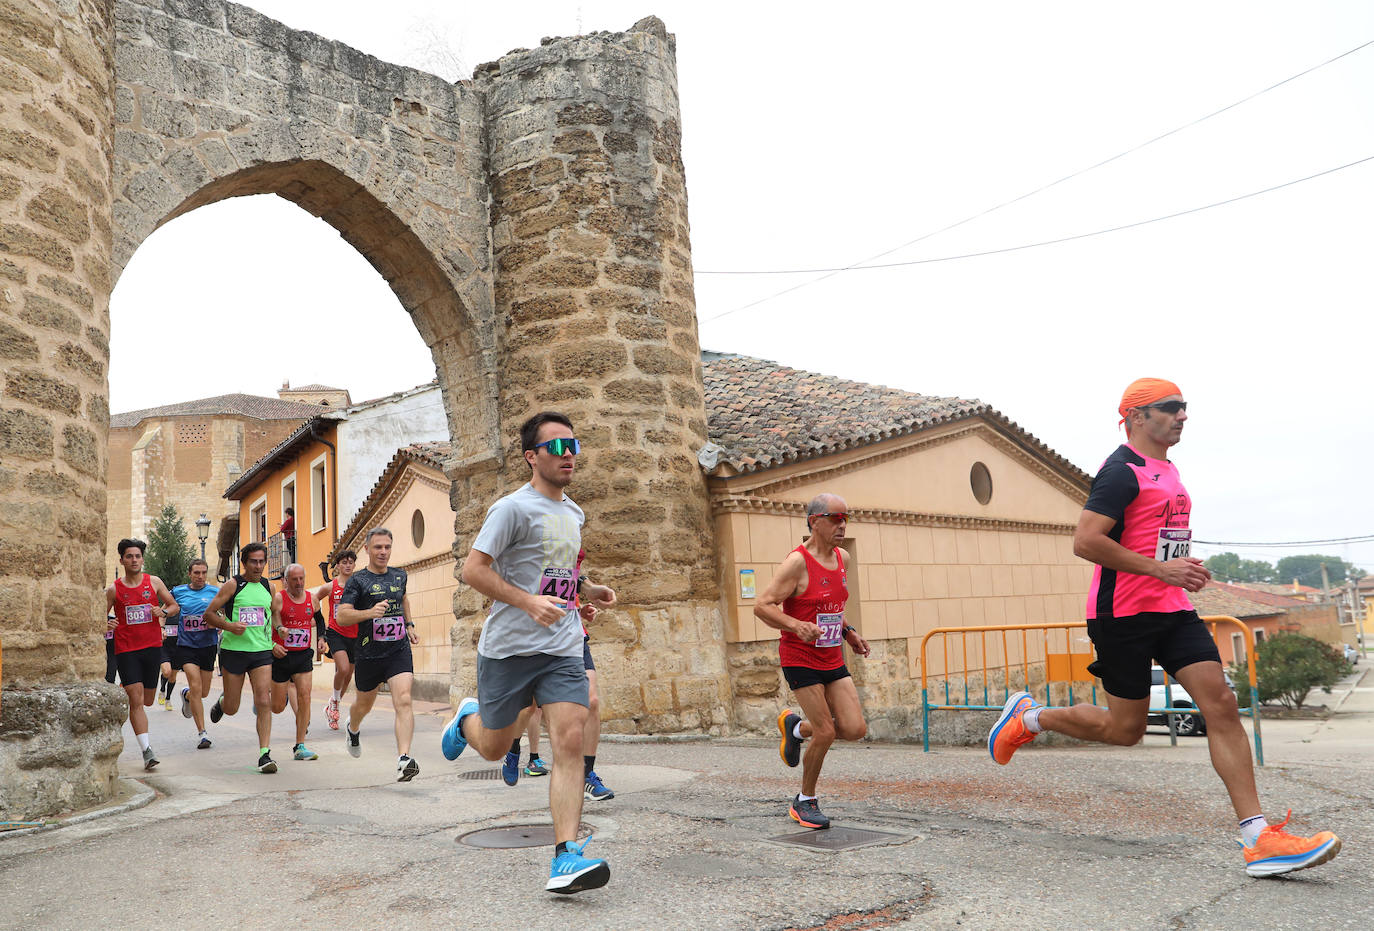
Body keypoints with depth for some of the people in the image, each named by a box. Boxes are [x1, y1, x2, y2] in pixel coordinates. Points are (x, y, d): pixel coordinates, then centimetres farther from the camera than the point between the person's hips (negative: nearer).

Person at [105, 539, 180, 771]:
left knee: (147, 701, 11)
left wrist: (164, 612, -10)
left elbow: (175, 606, 11)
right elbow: (101, 616, 8)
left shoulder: (154, 582, 4)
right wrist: (106, 625, -15)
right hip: (126, 649, -2)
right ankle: (147, 750, -9)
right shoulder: (114, 589, 1)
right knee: (136, 701, -10)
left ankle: (125, 691, 45)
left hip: (152, 647, 2)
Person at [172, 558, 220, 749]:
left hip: (208, 645, 1)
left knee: (204, 692, 10)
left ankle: (186, 694, 48)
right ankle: (201, 733, -7)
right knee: (196, 687, -15)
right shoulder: (178, 592, 3)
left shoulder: (215, 592, 2)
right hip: (186, 645, -1)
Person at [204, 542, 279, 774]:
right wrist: (229, 626, -20)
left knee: (264, 702, -11)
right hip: (233, 650, -2)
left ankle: (265, 754, -9)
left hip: (261, 651, 2)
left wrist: (273, 642, 15)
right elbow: (209, 614, -3)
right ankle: (220, 702, 44)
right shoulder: (233, 585, -3)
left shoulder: (269, 587, 8)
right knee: (231, 708, 7)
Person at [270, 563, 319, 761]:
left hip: (303, 655, 3)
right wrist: (272, 644, -20)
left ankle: (300, 747, -3)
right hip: (281, 655, -3)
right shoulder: (278, 598, -9)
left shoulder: (311, 598, 4)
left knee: (304, 696, -10)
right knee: (277, 708, 3)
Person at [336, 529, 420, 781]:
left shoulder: (399, 576, 9)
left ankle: (404, 760, -27)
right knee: (363, 704, 19)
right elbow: (342, 615, -13)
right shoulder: (358, 580, -4)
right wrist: (370, 612, -28)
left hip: (399, 650, 2)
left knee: (403, 701, -18)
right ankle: (352, 729, 55)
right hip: (369, 654, -1)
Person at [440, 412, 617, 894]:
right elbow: (473, 569, -14)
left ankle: (565, 856, -9)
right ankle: (467, 718, 46)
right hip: (508, 648, -5)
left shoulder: (573, 514, 14)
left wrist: (589, 591, 11)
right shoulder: (513, 508, -9)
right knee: (493, 747, 11)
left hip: (563, 649, 5)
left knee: (570, 742, -11)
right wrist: (528, 602, -24)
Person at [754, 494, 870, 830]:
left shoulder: (841, 557, 7)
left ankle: (796, 727, 25)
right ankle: (804, 802, 15)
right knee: (826, 732, -8)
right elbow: (762, 606, -19)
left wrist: (848, 632, 13)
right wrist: (796, 626, -32)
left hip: (833, 659, 7)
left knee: (855, 729, -2)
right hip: (800, 659, -7)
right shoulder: (797, 562, -17)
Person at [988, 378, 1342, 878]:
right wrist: (1160, 569, -23)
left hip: (1172, 611, 8)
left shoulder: (1167, 471, 17)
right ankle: (1029, 716, 23)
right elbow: (1085, 541, -23)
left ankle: (1259, 839, -6)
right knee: (1125, 729, 1)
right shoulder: (1122, 471, -13)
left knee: (1222, 705, -6)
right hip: (1123, 613, -8)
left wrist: (1183, 567, 14)